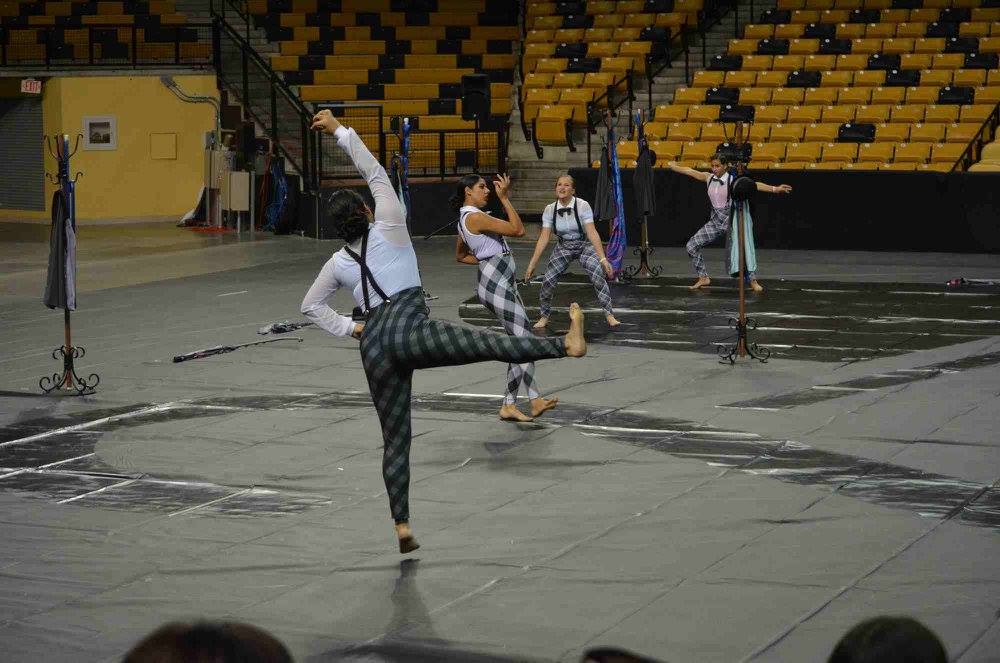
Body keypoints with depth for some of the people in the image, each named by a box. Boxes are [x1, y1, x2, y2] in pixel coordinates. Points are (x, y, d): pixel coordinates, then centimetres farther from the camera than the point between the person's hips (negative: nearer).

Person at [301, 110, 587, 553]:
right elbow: (375, 172, 10)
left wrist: (348, 328, 21)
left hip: (373, 346, 4)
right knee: (490, 342, -20)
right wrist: (339, 130, 17)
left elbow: (310, 305, 27)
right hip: (409, 327, -4)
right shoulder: (388, 229, 6)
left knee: (395, 439, 6)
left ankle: (402, 527, 1)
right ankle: (567, 344, -40)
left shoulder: (338, 262, 18)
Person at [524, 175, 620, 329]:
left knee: (598, 275, -26)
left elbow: (592, 233, -25)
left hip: (584, 245, -3)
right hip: (563, 247, 3)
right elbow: (544, 237, -9)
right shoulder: (550, 210, -11)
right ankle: (544, 316, 11)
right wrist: (532, 263, -12)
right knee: (547, 281, -12)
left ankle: (609, 315, -17)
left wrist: (602, 258, -32)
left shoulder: (582, 206, -20)